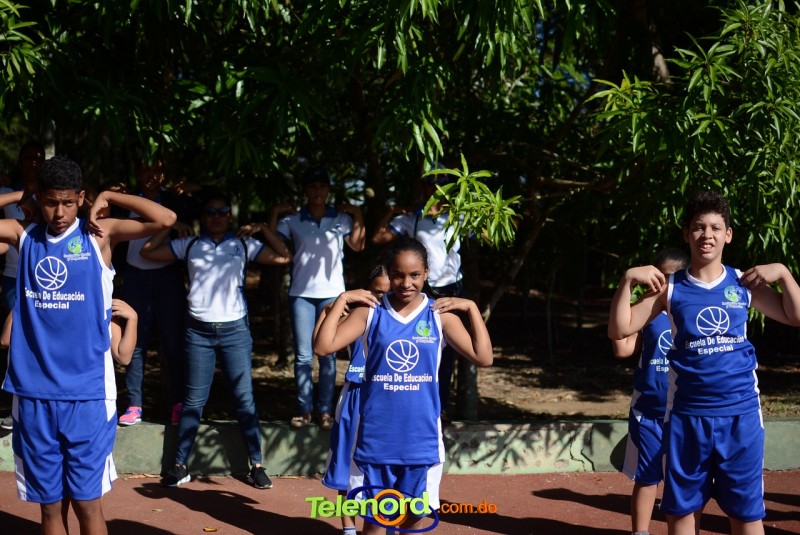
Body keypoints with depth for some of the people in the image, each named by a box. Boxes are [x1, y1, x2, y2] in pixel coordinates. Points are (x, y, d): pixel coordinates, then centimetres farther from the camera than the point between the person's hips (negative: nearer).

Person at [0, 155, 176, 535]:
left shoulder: (99, 234, -2)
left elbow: (165, 219, -13)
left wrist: (109, 197, -5)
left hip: (87, 392, -3)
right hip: (33, 393, 3)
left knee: (86, 502, 3)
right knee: (49, 504, 11)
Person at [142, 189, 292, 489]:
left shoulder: (244, 245, 6)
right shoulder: (189, 246, 7)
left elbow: (283, 257, 1)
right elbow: (147, 252, 8)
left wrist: (263, 229, -1)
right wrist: (170, 227, 4)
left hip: (235, 330, 0)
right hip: (198, 331, 0)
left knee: (244, 398, 2)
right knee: (193, 400, 5)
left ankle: (257, 465, 8)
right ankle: (180, 465, 12)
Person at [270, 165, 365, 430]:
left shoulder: (341, 218, 7)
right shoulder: (293, 220, 5)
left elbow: (358, 245, -3)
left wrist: (357, 215, -6)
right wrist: (275, 213, -5)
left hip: (332, 294, 0)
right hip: (301, 294, 0)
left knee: (328, 355, 2)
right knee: (303, 356, 0)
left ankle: (325, 411, 6)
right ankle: (304, 410, 6)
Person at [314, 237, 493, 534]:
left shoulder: (440, 315, 0)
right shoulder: (370, 312, -2)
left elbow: (483, 358, -7)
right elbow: (323, 346, -10)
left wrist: (472, 308, -9)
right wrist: (342, 301, -10)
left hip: (421, 438, 1)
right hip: (377, 437, -1)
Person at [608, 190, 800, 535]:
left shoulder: (744, 284, 4)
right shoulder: (669, 287, 0)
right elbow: (619, 331, -4)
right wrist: (627, 281, -16)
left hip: (740, 413, 0)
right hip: (686, 415, 0)